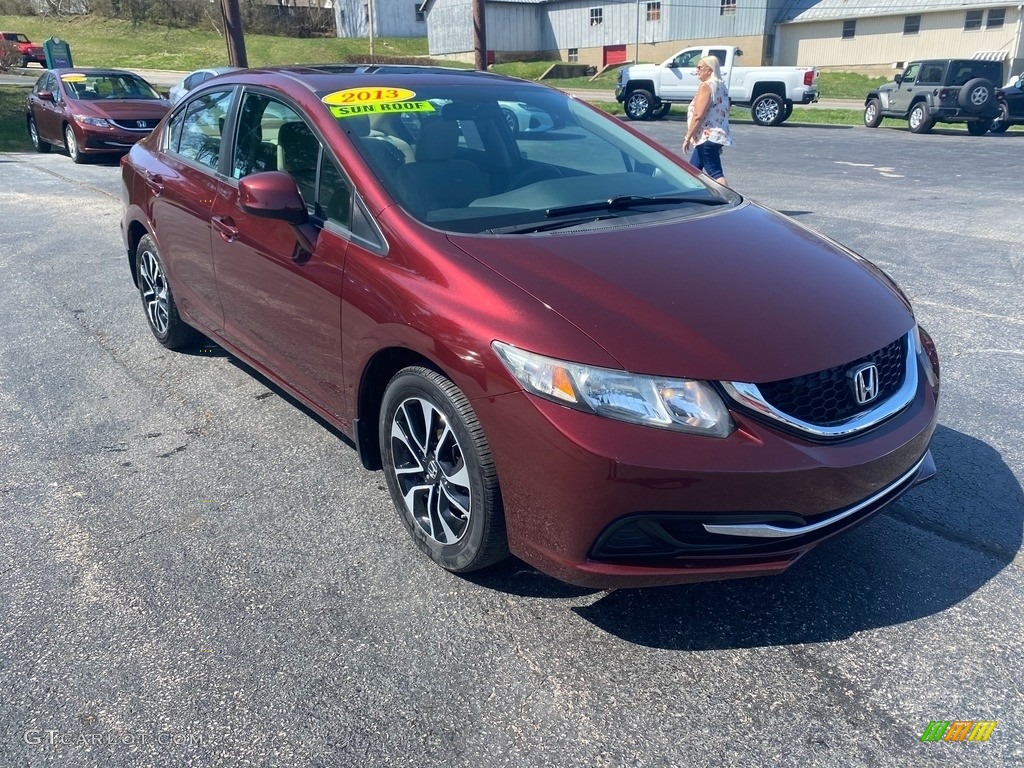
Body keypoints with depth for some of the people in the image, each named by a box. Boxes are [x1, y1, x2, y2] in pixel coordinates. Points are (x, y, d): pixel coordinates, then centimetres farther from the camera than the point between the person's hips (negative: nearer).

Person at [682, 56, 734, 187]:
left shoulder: (706, 86, -12)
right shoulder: (721, 86, 17)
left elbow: (698, 116, -19)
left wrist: (688, 137, -15)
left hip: (707, 137, -10)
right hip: (718, 135, 10)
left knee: (716, 174, -12)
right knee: (693, 169, 18)